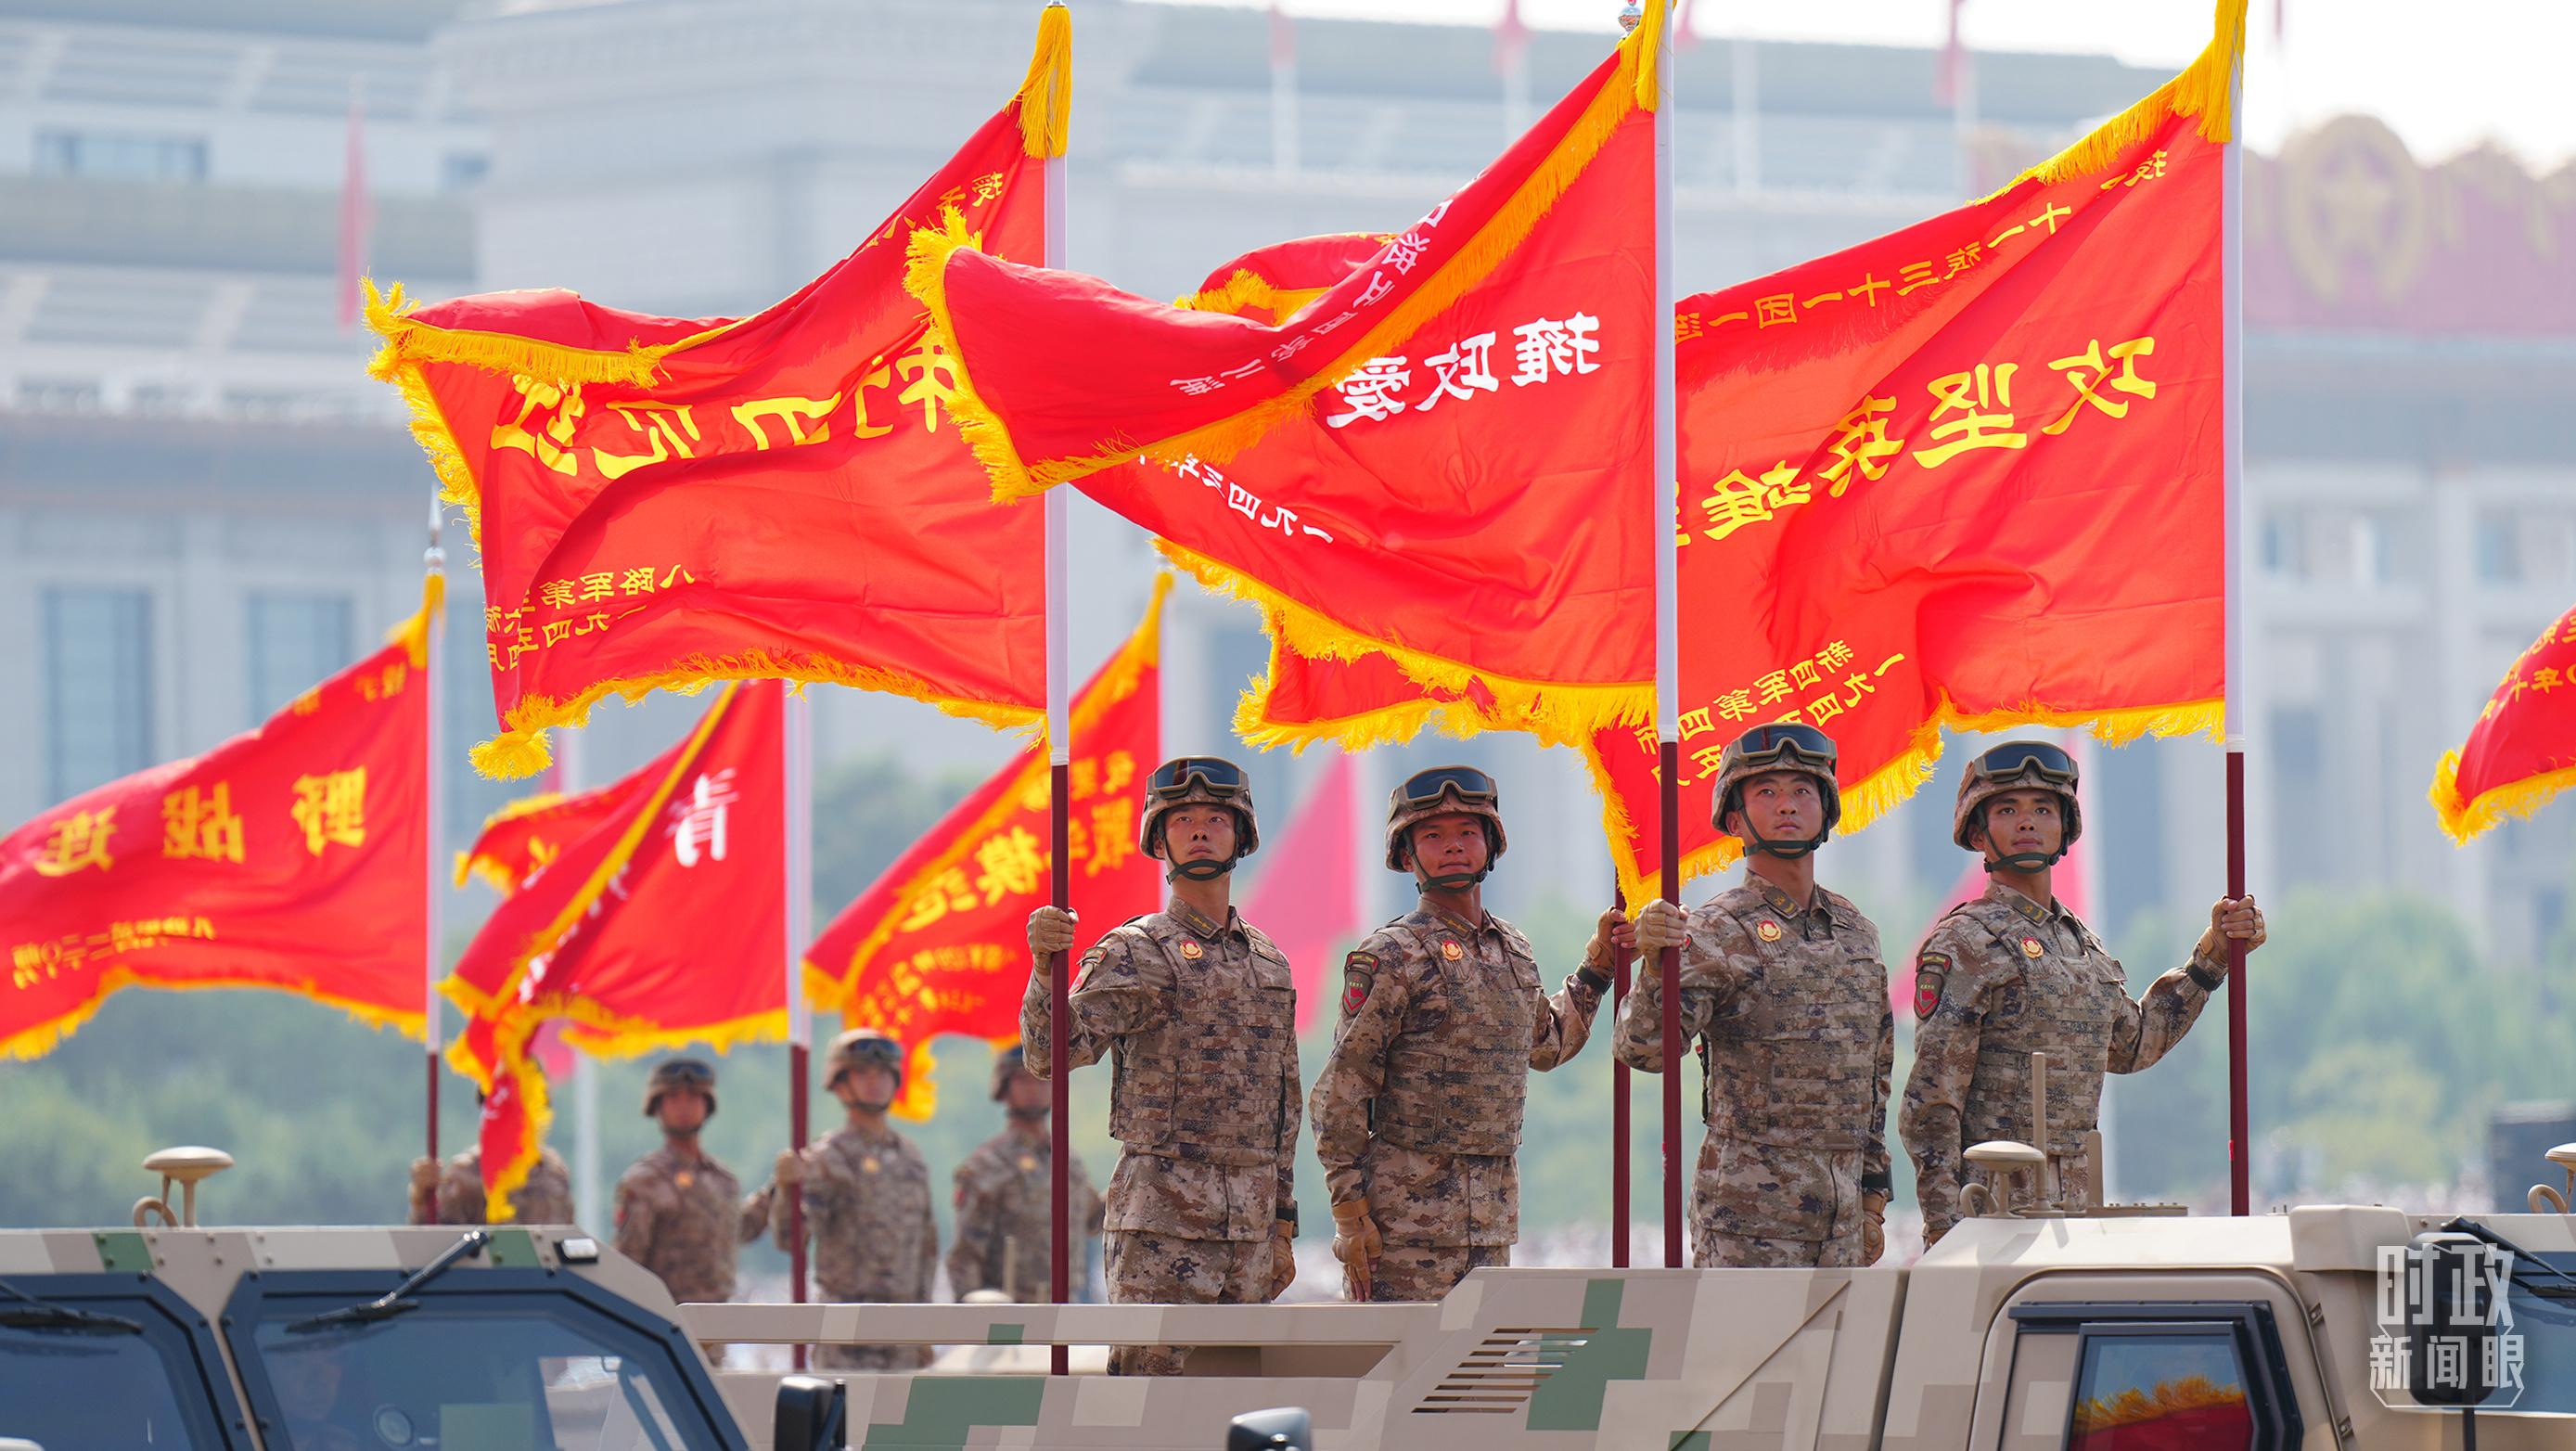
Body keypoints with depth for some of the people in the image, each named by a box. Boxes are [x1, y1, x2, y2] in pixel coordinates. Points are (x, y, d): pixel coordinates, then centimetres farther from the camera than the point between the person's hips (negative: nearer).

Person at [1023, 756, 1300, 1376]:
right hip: (1163, 1214, -6)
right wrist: (1045, 969, -33)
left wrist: (1282, 1230, 17)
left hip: (1250, 1221, 6)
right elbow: (1052, 1052, -15)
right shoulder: (1135, 952, -2)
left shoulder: (1268, 963, 16)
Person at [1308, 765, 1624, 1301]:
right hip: (1408, 1220, -7)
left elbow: (1548, 1045, 33)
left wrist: (1599, 967, 22)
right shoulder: (1390, 957, -8)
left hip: (1493, 1217, 7)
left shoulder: (1513, 950, 13)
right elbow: (1339, 1098, -9)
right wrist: (1351, 1217, -13)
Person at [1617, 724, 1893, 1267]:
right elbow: (1644, 1049, -19)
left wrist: (1873, 1200, 19)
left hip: (1839, 1216, 6)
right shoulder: (1717, 931, -6)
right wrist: (1656, 965, -38)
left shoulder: (1855, 932, 14)